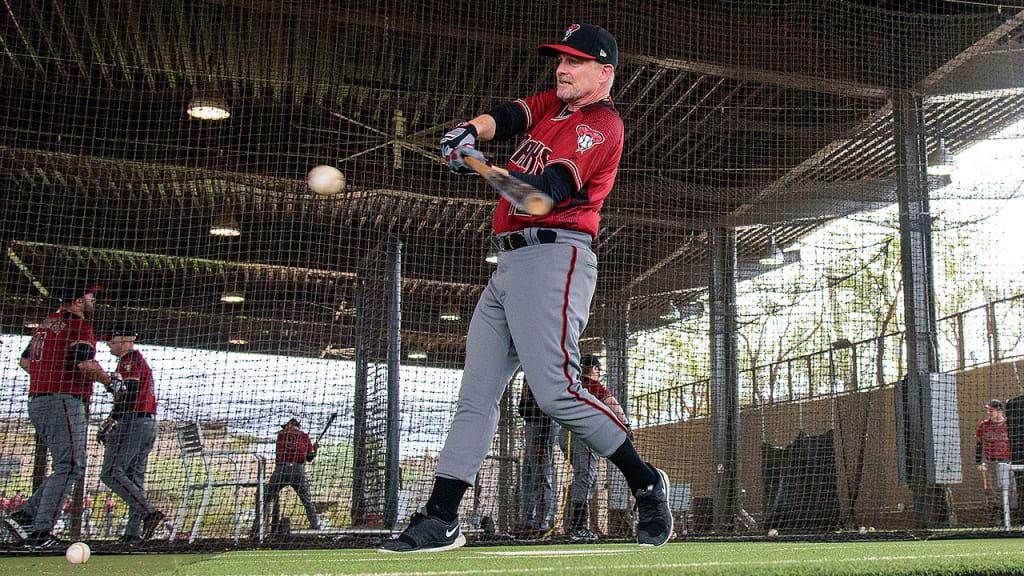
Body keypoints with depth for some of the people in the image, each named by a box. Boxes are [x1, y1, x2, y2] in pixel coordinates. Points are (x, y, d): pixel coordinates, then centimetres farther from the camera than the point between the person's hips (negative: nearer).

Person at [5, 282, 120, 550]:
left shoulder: (47, 323, 19)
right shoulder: (78, 325, -9)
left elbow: (24, 361, 25)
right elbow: (86, 363, -22)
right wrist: (110, 381, -8)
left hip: (37, 402, 10)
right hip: (63, 403, -10)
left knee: (69, 468, 13)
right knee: (69, 467, -8)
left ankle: (24, 517, 8)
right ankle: (39, 532, -10)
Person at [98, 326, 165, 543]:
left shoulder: (129, 361, -7)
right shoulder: (141, 361, 25)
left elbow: (130, 393, -20)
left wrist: (110, 421, -19)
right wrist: (112, 427, 23)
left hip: (132, 424, -10)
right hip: (149, 425, 10)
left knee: (111, 472, -11)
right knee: (135, 477, 8)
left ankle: (148, 512, -20)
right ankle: (133, 531, 4)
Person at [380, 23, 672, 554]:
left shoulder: (603, 123, -5)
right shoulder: (551, 105, 22)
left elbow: (549, 188, -18)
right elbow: (509, 116, 5)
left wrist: (485, 171, -31)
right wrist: (470, 131, -17)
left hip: (553, 255, -8)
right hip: (509, 265, 9)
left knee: (554, 390, -18)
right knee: (475, 393, 3)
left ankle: (645, 484, 0)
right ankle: (440, 519, 5)